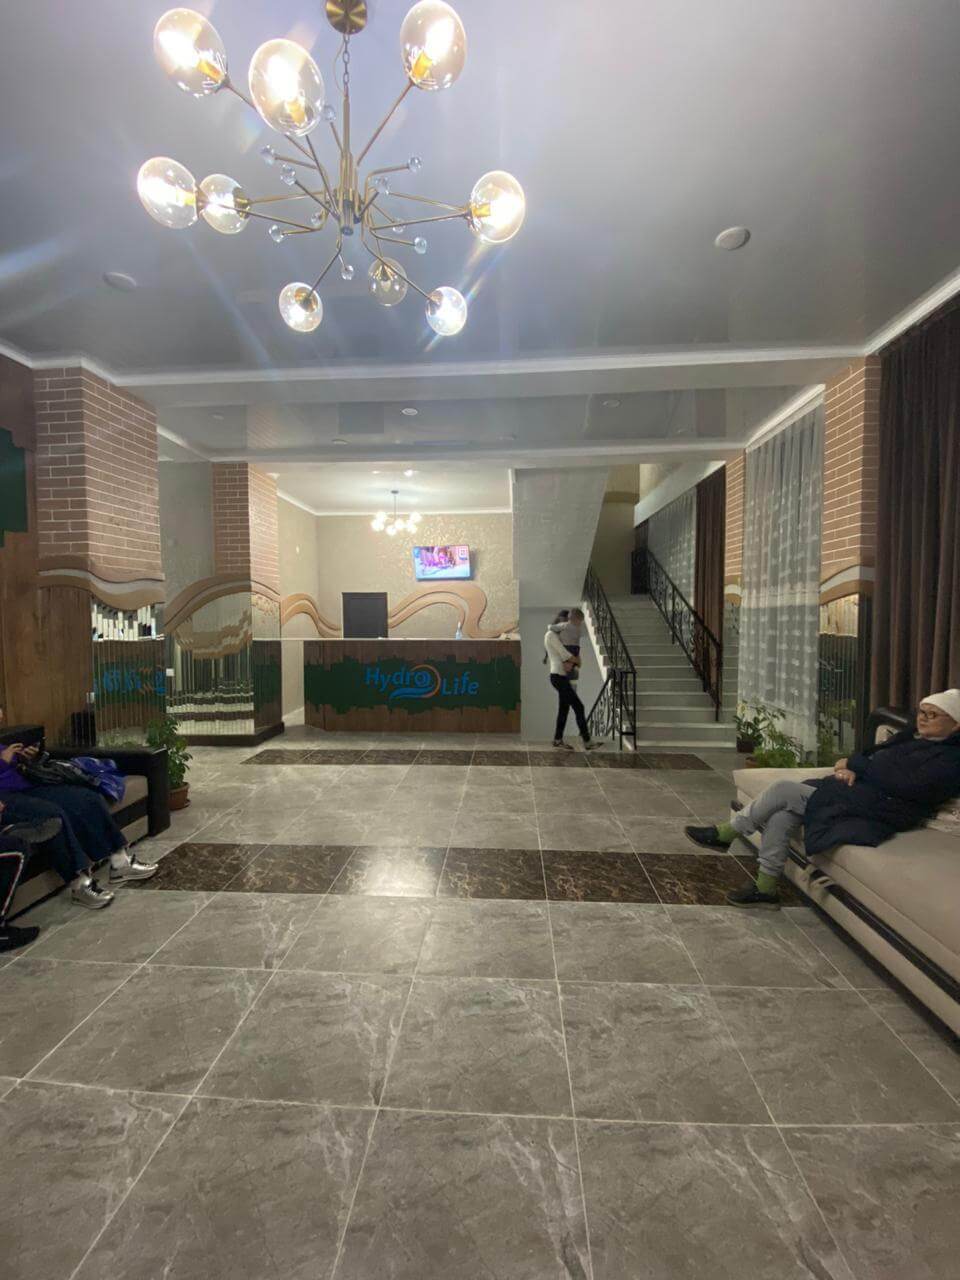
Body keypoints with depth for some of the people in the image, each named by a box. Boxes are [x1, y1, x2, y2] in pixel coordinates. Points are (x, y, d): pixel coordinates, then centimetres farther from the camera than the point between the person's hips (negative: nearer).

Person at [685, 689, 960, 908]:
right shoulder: (913, 736, 21)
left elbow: (906, 786, -20)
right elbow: (871, 756, 18)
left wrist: (855, 764, -11)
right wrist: (850, 769, -6)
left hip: (875, 811, -8)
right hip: (855, 792, 8)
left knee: (782, 790, -19)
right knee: (781, 813, -14)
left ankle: (724, 834, -3)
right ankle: (765, 888, -6)